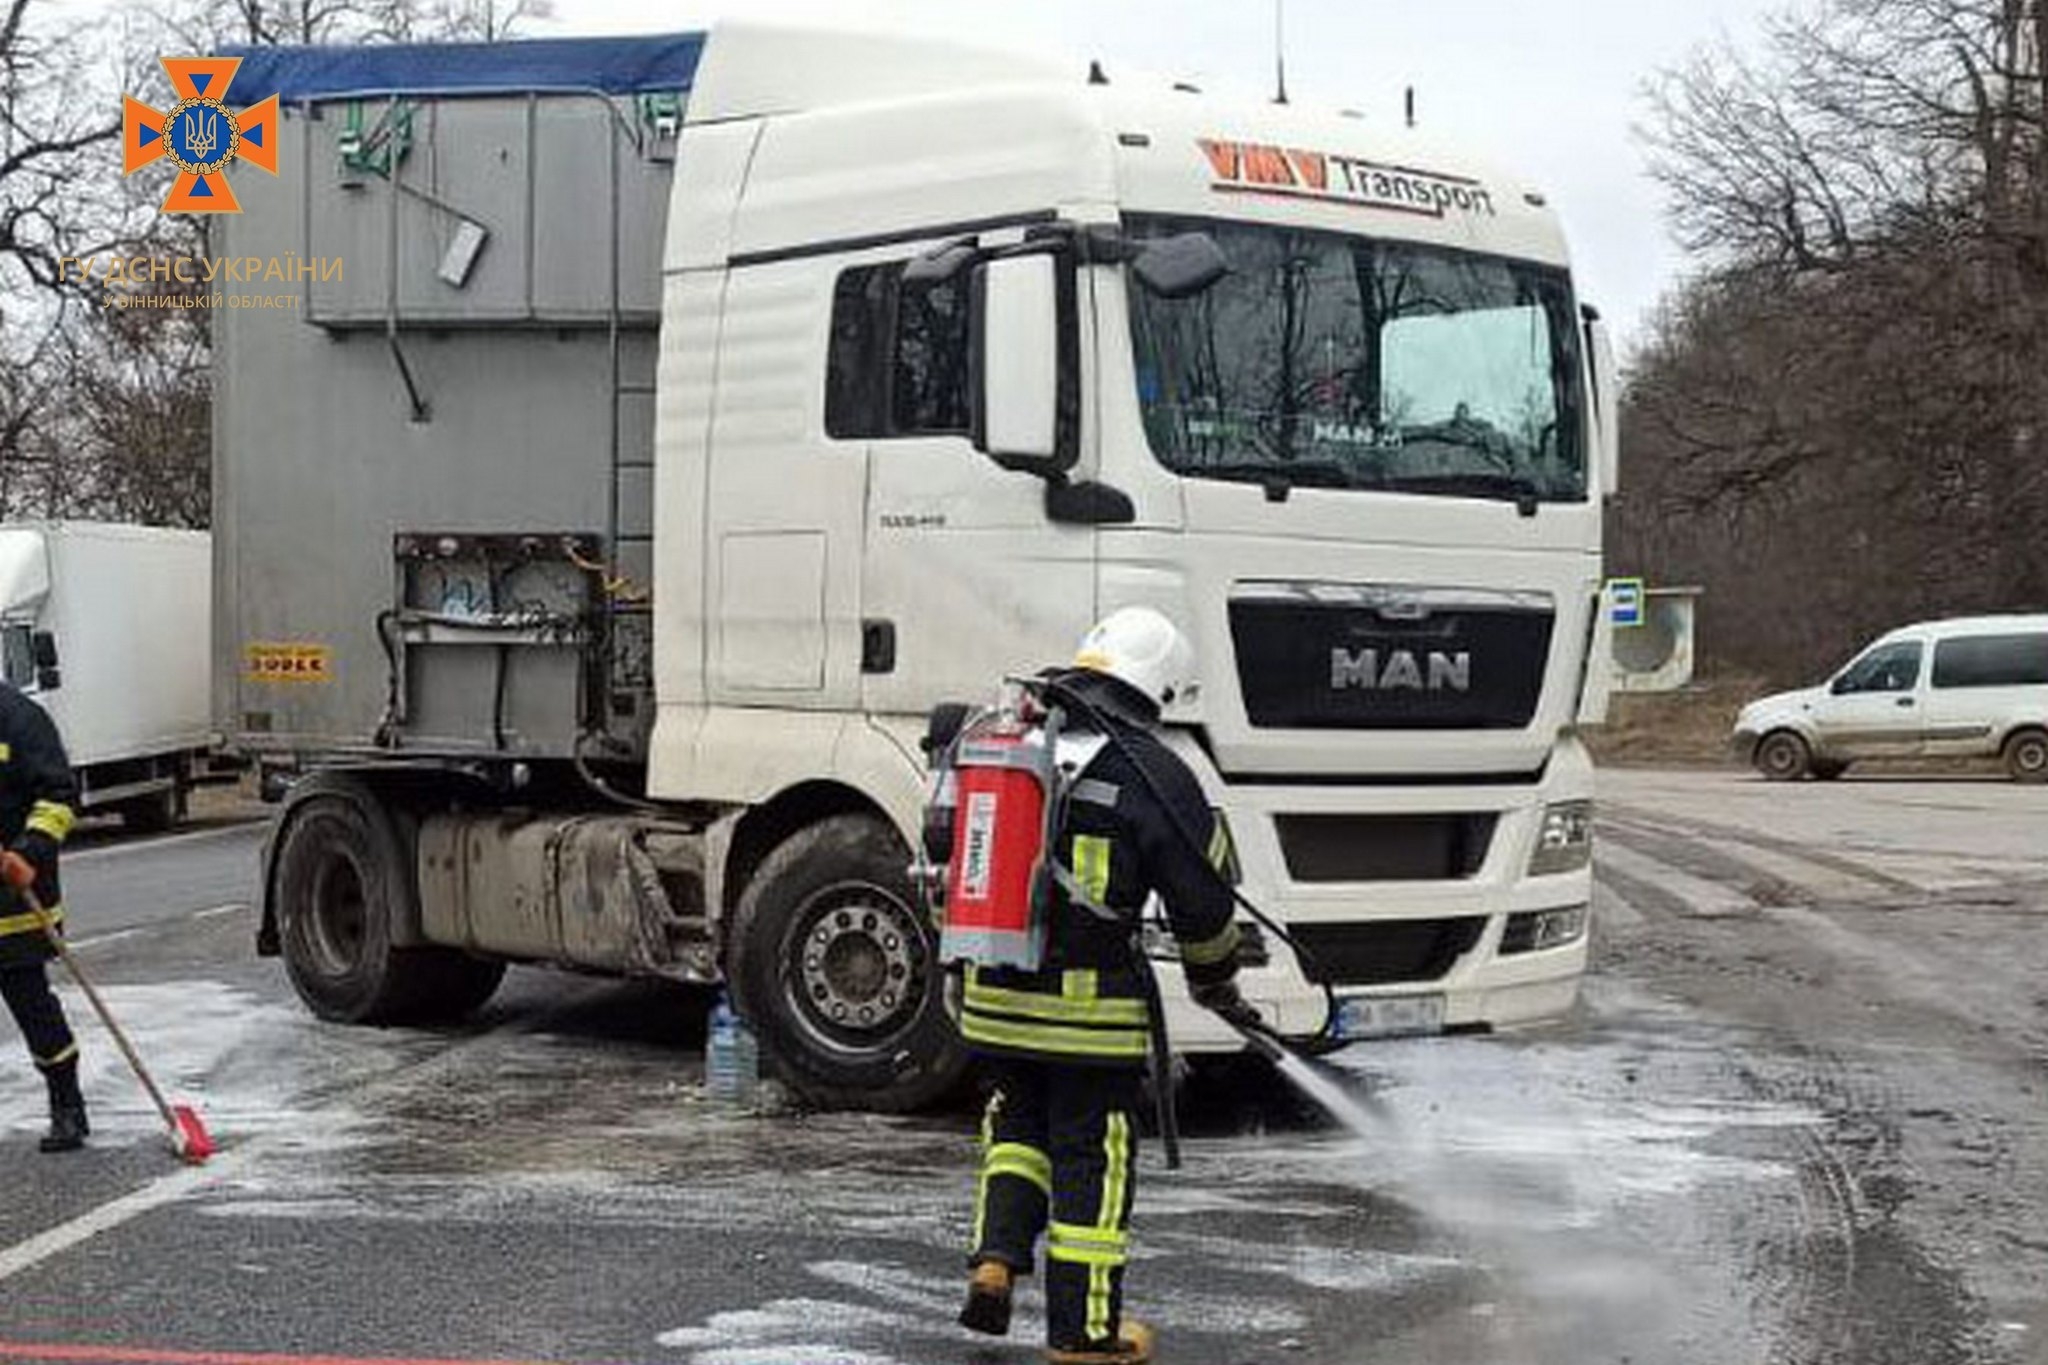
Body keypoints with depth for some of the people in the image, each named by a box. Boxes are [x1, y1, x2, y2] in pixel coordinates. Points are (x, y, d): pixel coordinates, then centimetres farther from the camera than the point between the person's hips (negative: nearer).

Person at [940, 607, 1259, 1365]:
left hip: (995, 993, 5)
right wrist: (1217, 985, 14)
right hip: (1090, 1006, -4)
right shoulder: (1151, 773, -10)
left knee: (1016, 1125, 25)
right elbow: (1202, 898, -3)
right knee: (1091, 1157, 6)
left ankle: (995, 1258, 8)